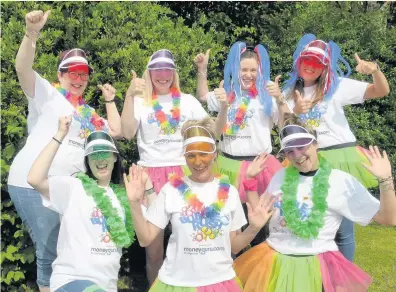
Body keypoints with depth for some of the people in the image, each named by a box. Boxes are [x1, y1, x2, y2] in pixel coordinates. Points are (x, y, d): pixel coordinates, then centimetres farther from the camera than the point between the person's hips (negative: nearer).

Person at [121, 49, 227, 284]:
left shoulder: (188, 101, 9)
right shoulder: (140, 101, 5)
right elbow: (127, 133, -11)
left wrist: (224, 107, -12)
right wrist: (129, 95, -18)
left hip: (183, 172, 1)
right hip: (151, 174, -1)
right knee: (153, 242, 3)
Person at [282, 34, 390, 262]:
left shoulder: (337, 86, 0)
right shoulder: (291, 92, 10)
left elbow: (382, 91, -6)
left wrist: (375, 70, -26)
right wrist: (295, 112, -16)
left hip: (340, 159, -3)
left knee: (343, 227, -2)